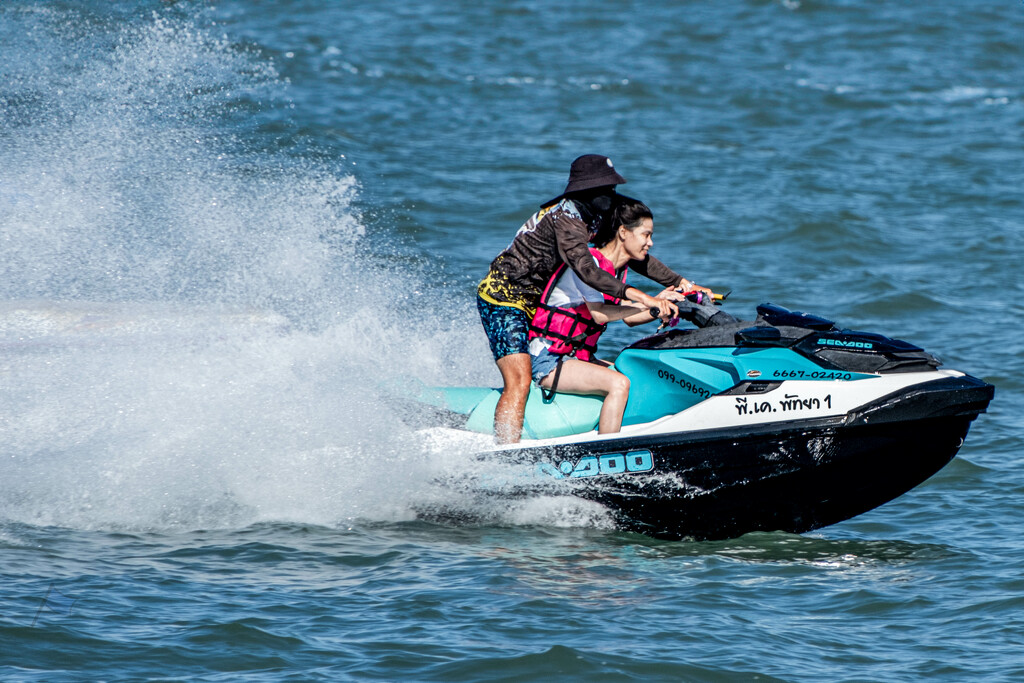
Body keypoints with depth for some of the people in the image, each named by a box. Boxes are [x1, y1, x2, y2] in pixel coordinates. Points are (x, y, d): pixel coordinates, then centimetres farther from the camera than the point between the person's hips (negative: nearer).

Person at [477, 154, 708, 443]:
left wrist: (682, 283, 7)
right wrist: (640, 297, -45)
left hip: (532, 302, 10)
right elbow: (585, 268, -38)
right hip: (502, 298, -10)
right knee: (519, 382, -25)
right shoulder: (564, 217, -24)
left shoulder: (594, 216, 5)